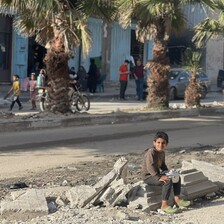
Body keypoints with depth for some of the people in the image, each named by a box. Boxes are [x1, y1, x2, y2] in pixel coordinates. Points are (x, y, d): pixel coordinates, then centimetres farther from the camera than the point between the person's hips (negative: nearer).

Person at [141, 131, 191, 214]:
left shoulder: (162, 153, 9)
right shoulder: (151, 152, -21)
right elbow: (150, 167, -30)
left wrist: (167, 172, 4)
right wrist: (158, 177, -36)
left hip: (156, 174, 10)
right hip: (148, 177, -10)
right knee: (168, 181, -30)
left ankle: (177, 199, 8)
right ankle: (164, 205, -28)